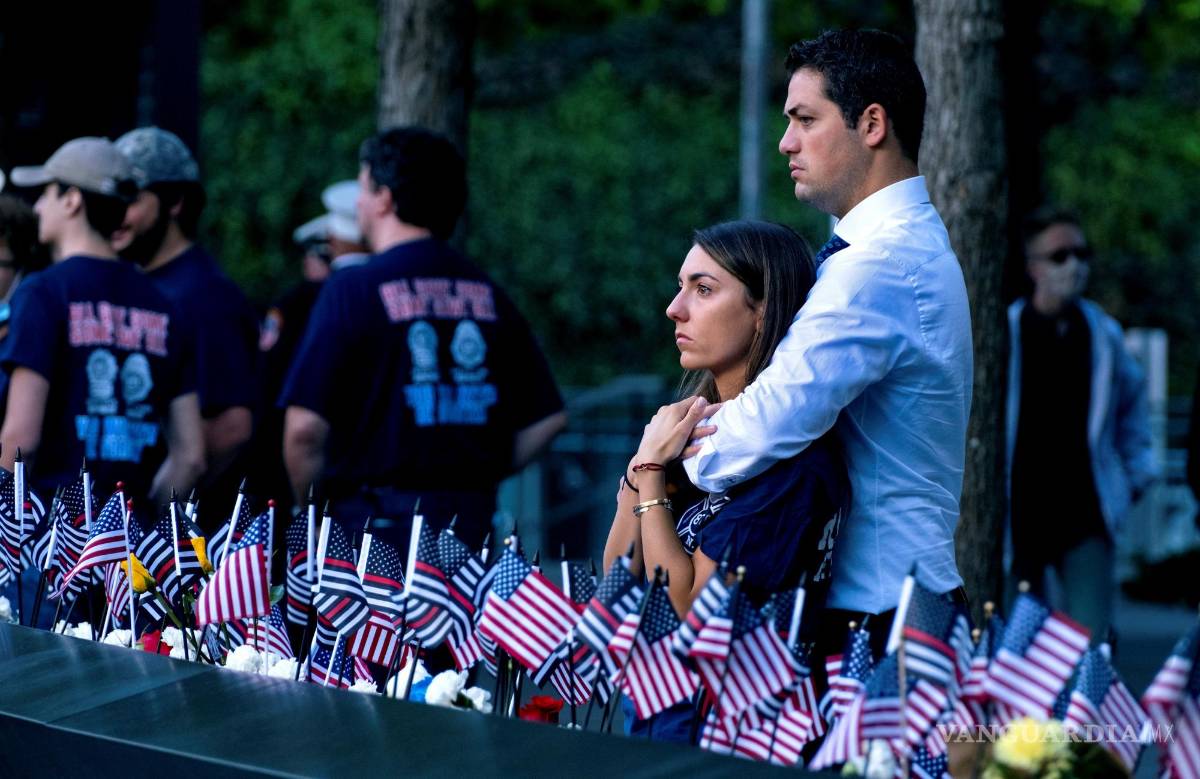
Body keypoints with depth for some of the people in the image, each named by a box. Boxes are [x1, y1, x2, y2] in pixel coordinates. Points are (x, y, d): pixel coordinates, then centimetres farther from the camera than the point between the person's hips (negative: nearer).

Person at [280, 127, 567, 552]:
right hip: (473, 515, 5)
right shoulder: (487, 292, 9)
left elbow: (305, 428, -13)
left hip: (377, 517, -5)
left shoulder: (353, 289, -8)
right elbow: (548, 417, 9)